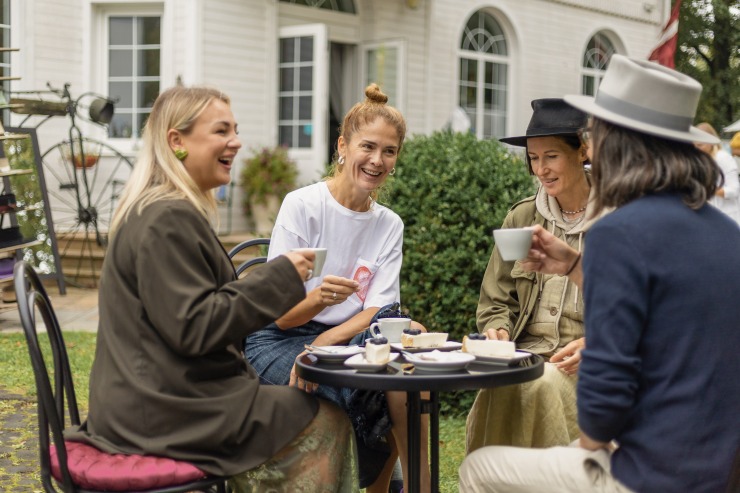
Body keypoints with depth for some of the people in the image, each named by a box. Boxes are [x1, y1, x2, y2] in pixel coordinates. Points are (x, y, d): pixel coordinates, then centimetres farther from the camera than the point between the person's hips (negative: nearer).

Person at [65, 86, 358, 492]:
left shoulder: (155, 212, 15)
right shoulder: (169, 220, -19)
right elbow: (192, 327, -23)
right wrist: (279, 277, -18)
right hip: (166, 410, -10)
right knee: (326, 420, -4)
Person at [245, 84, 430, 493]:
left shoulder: (389, 226, 7)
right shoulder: (301, 205, -9)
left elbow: (377, 313, -4)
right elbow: (281, 314, -11)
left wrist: (323, 343, -24)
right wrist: (317, 299, -34)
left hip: (346, 339, 5)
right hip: (277, 341, -4)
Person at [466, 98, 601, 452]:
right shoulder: (521, 218, 13)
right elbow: (495, 302, 16)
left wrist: (593, 344, -16)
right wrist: (497, 331, -6)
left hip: (591, 363, -2)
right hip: (526, 353, 3)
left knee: (543, 385, -33)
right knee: (503, 383, -30)